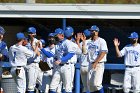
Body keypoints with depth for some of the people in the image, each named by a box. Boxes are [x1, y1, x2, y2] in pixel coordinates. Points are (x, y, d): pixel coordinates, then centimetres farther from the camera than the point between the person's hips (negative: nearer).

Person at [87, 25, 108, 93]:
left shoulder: (101, 41, -5)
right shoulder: (89, 43, 16)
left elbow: (103, 53, -14)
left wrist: (96, 63, -19)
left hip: (99, 65, -7)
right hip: (91, 65, 7)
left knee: (96, 83, -18)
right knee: (90, 84, 5)